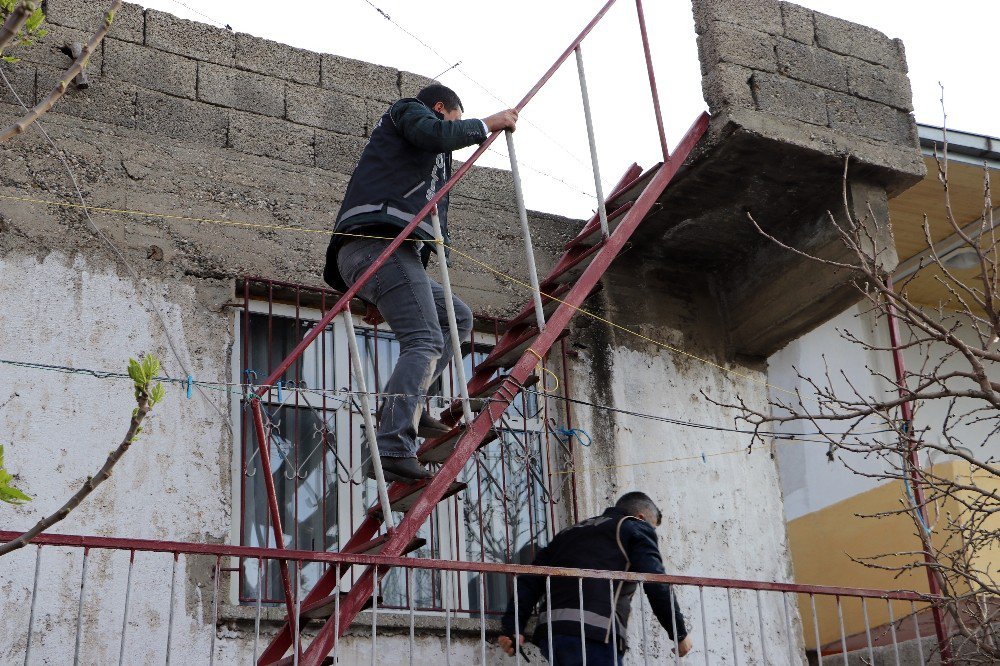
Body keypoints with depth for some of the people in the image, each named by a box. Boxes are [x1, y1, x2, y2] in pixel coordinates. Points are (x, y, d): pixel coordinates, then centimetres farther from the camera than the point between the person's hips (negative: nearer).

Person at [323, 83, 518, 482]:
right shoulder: (409, 110, 15)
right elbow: (437, 134, -9)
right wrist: (487, 124, 3)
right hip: (381, 242, -10)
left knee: (458, 318, 17)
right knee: (424, 341, -19)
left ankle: (405, 406, 2)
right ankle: (393, 450, -32)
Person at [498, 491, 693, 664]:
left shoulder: (570, 533, 31)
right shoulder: (636, 527, 13)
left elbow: (531, 581, 20)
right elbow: (657, 585, 0)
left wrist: (512, 628, 12)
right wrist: (680, 633, 9)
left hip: (550, 631, 7)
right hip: (595, 634, -7)